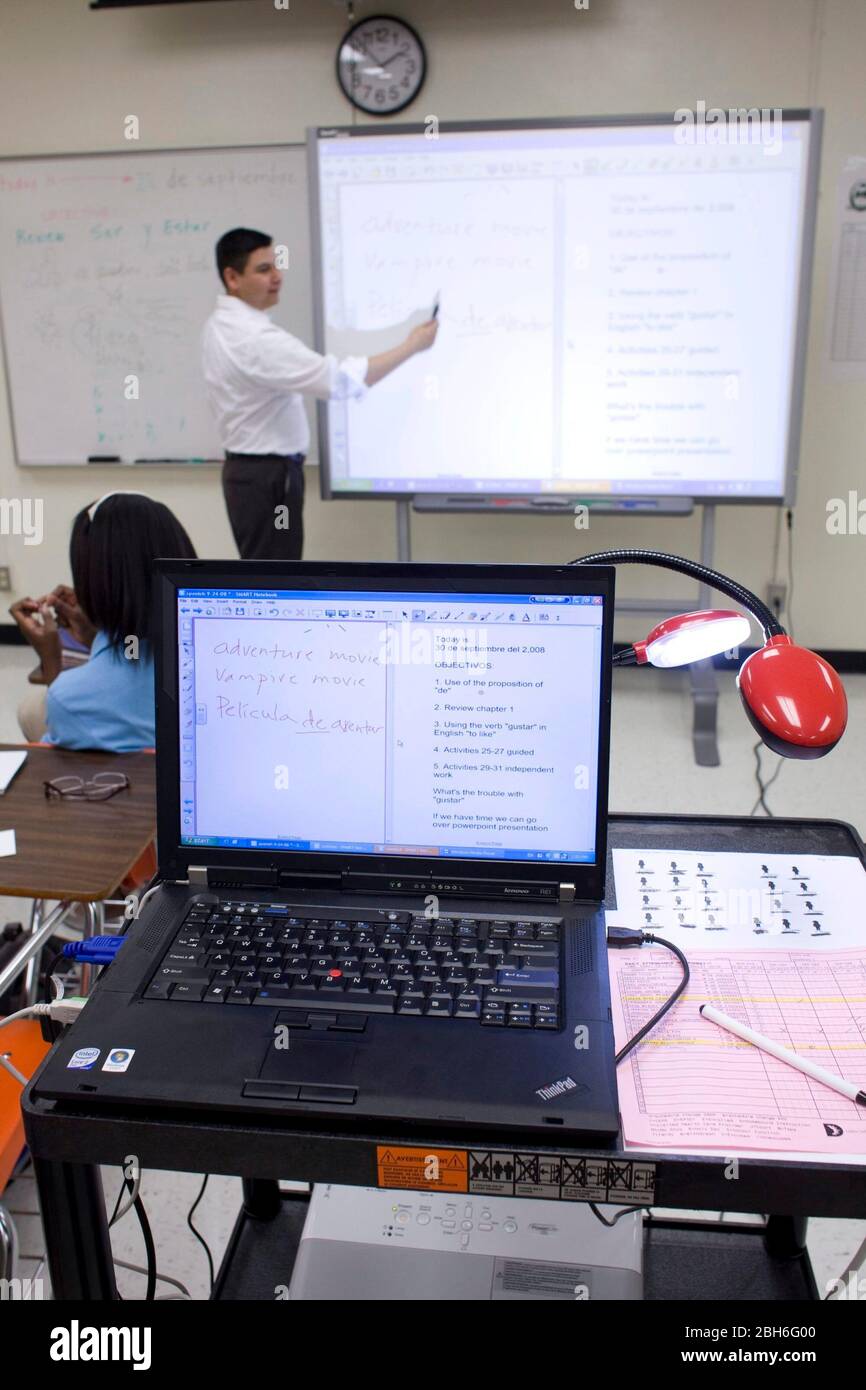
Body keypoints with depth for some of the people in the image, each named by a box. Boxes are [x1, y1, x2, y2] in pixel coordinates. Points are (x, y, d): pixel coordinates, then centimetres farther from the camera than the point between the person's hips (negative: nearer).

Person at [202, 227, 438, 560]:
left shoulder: (221, 326, 9)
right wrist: (411, 346, -21)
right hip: (269, 476, -10)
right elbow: (338, 379, -29)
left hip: (248, 469, 10)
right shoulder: (255, 338, -24)